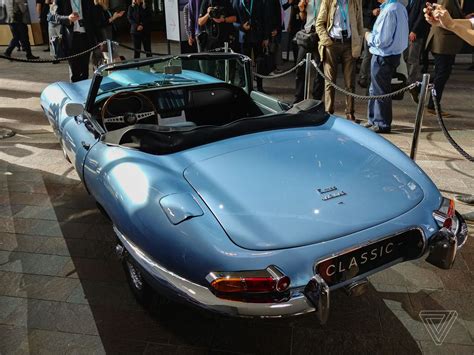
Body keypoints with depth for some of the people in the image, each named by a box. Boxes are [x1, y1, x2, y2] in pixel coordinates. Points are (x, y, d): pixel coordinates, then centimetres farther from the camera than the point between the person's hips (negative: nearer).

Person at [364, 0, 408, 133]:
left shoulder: (388, 11, -22)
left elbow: (382, 40, -23)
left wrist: (369, 36, -5)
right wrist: (372, 35, 11)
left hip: (383, 57, -9)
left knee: (380, 91, 3)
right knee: (375, 89, 19)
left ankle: (382, 124, 15)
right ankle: (374, 120, 30)